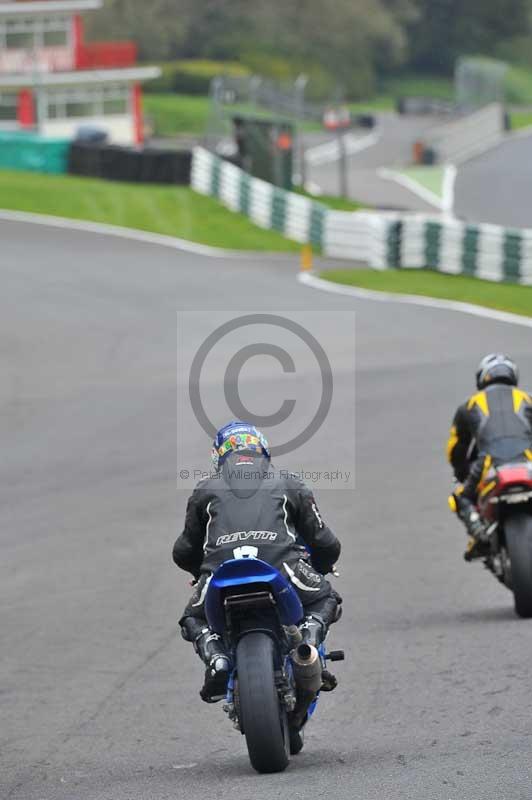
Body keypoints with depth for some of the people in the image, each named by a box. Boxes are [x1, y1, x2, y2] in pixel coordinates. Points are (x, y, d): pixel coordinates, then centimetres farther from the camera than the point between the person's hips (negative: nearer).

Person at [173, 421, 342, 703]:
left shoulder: (206, 489, 28)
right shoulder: (289, 484, 28)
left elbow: (184, 552, 31)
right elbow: (326, 545, 27)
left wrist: (201, 572, 52)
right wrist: (317, 570, 48)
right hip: (281, 562, 0)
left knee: (194, 620, 26)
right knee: (325, 600, 25)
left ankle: (216, 659, -6)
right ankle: (308, 643, -6)